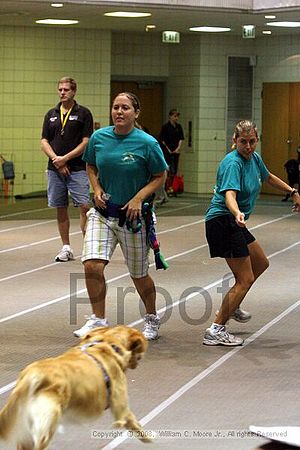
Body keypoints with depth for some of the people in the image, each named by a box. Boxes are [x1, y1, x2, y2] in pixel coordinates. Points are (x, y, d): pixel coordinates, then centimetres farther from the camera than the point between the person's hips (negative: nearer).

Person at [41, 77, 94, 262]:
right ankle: (66, 248, 16)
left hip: (77, 168, -4)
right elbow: (44, 142, 9)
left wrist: (65, 158, -11)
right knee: (61, 209, 7)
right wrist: (56, 159, -8)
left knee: (84, 206, -12)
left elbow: (86, 142, -5)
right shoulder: (51, 114, 12)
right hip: (55, 170, 4)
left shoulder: (83, 113, 0)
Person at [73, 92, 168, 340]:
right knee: (92, 265, -16)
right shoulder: (99, 138, -3)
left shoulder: (147, 143, -12)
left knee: (139, 275, 11)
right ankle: (98, 320, 2)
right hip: (102, 212, 2)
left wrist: (139, 198, -16)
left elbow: (160, 176, -3)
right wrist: (96, 189, -3)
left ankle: (152, 320, 36)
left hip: (132, 216, -2)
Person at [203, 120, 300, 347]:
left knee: (261, 263, 25)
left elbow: (268, 177, 28)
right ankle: (216, 331, -9)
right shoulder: (233, 163, -22)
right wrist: (237, 214, -57)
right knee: (245, 279, -11)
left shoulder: (255, 158, 6)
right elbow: (230, 194, -38)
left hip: (235, 223, 10)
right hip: (222, 222, -10)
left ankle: (232, 307, 40)